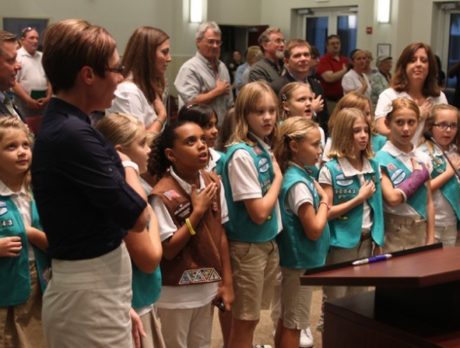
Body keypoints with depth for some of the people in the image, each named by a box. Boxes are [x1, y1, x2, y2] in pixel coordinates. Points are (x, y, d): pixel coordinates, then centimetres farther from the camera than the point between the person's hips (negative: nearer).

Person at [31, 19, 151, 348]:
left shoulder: (65, 126, 8)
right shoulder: (72, 134, -23)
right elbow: (138, 217, -20)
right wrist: (128, 166, 0)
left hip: (95, 288, 9)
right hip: (89, 296, -9)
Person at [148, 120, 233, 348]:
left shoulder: (214, 183, -2)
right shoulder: (163, 194, -20)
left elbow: (220, 234, 4)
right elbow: (168, 250, -19)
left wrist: (227, 282, 5)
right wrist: (198, 211, -22)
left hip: (207, 287, 6)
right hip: (176, 294, -5)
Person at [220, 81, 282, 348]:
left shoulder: (265, 147, 4)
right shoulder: (241, 154, -20)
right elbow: (259, 212, -21)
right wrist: (278, 178, -10)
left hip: (268, 242, 8)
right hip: (248, 246, -8)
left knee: (251, 318, 19)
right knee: (244, 321, 5)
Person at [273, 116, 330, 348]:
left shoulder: (299, 175, 6)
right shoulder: (298, 183, -22)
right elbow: (314, 230, -21)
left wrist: (319, 196, -1)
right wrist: (324, 201, -10)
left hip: (295, 259, 9)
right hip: (302, 261, -9)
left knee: (287, 319, 18)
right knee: (294, 324, 2)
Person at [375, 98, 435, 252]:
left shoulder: (423, 159, 7)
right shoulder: (382, 159, -10)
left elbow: (429, 202, 8)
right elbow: (393, 198, -21)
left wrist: (431, 239, 4)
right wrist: (419, 175, -13)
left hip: (420, 231, 5)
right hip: (394, 232, -5)